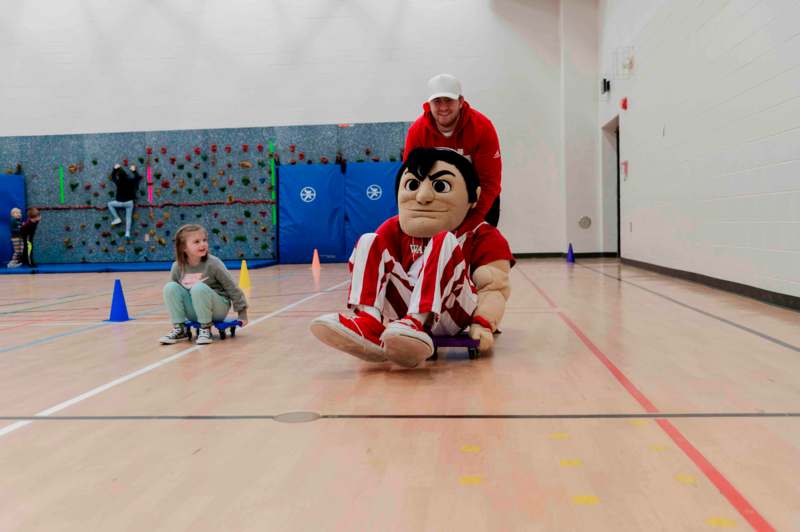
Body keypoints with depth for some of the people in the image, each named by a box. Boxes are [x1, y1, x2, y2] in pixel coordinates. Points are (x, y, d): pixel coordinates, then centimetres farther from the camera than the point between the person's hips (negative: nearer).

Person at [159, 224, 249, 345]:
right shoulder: (177, 267, -8)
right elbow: (173, 294, 7)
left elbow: (231, 287, -10)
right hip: (194, 312, 4)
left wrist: (242, 312, -7)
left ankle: (206, 328, -17)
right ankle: (179, 329, -11)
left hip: (217, 309, -3)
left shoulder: (212, 263, -16)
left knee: (199, 288, -32)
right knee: (170, 287, -18)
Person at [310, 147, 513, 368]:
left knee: (445, 242, -24)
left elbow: (494, 288, -7)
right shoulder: (394, 230, 13)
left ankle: (416, 323, -44)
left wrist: (482, 324, -25)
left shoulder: (483, 236, 3)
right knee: (369, 241, -7)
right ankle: (369, 322, -32)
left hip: (453, 312, -4)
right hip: (405, 308, 4)